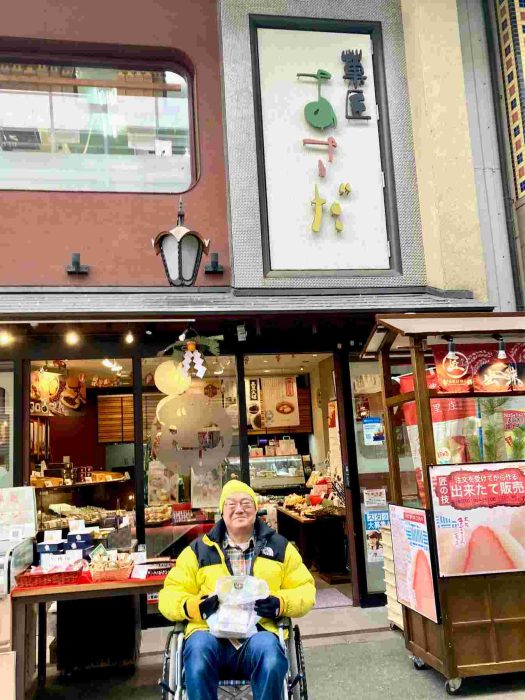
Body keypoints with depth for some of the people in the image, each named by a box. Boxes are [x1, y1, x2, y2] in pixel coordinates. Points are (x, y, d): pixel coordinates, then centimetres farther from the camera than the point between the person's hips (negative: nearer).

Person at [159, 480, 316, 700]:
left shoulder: (279, 547, 17)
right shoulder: (199, 550, 15)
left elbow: (305, 591, 16)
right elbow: (170, 595, 13)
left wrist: (280, 604, -6)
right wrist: (195, 607, -9)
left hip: (260, 633, 0)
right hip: (210, 633, 0)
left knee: (267, 648, -34)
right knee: (198, 647, -33)